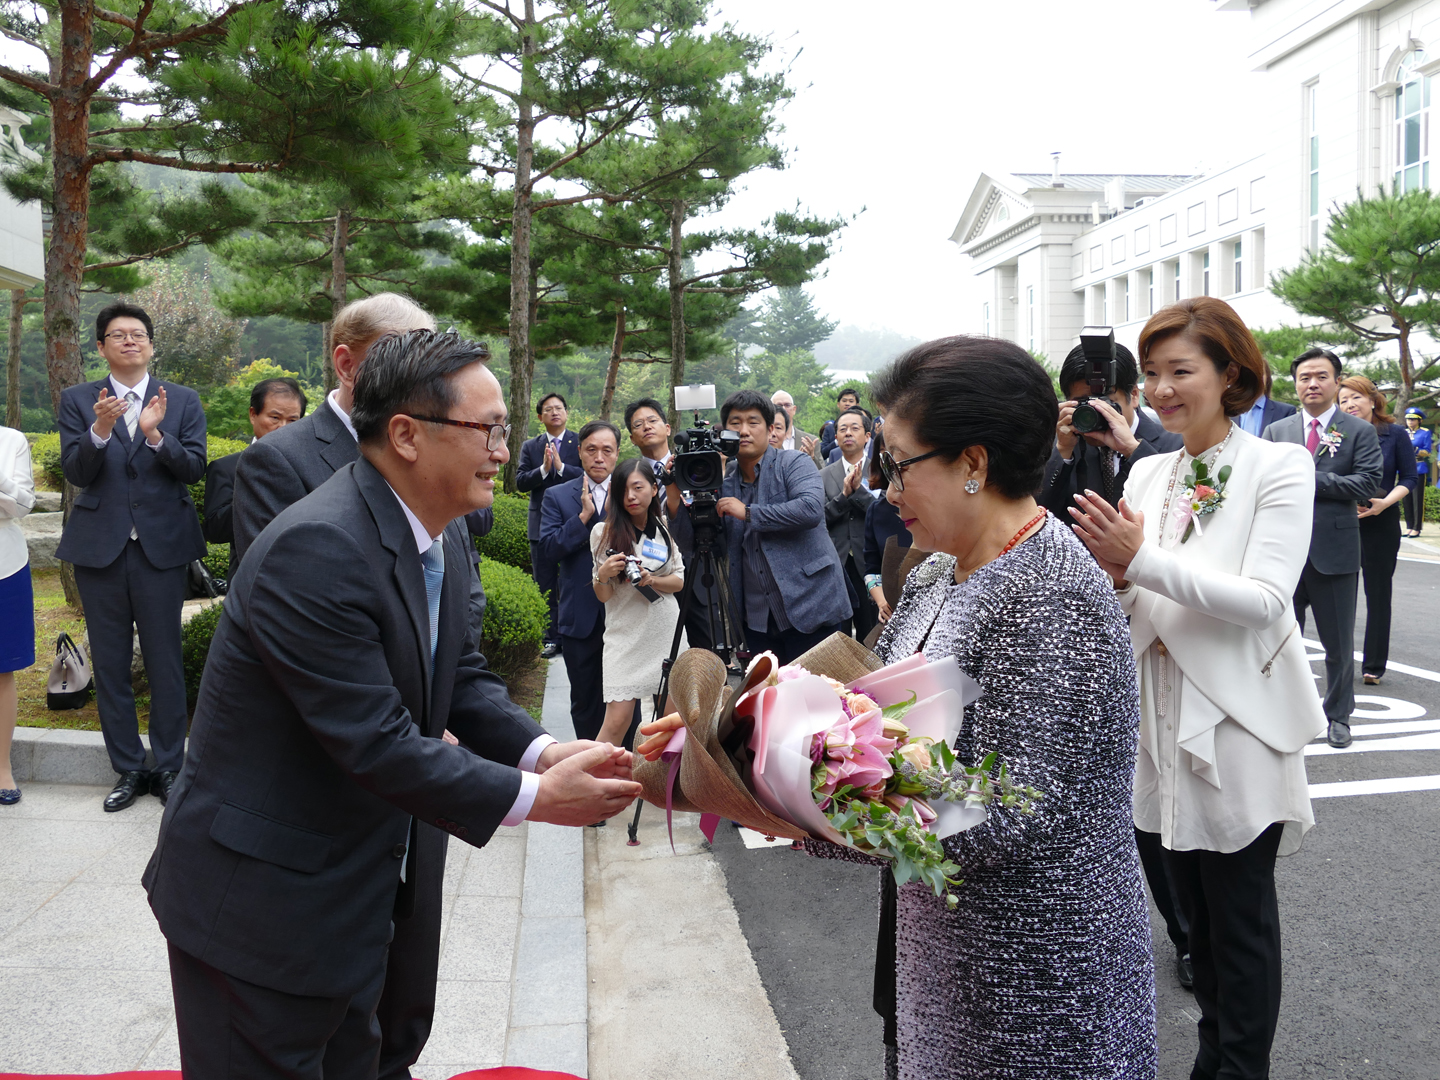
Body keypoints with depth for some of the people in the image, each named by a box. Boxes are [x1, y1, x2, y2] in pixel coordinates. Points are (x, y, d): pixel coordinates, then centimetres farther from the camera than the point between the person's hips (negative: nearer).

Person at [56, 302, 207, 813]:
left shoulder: (182, 400, 4)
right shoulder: (78, 401, 6)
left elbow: (193, 469, -4)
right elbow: (75, 472, -4)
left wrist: (156, 435, -21)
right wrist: (100, 431, -22)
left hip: (160, 545, -1)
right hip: (100, 548, 2)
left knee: (165, 662, 3)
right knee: (109, 665, 9)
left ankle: (169, 767, 16)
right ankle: (128, 769, 22)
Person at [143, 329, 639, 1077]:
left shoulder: (439, 542, 1)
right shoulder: (316, 548, -28)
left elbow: (463, 680, 6)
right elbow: (375, 743, -29)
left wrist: (542, 752, -12)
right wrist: (534, 798, -23)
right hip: (258, 900, -8)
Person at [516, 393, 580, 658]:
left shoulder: (580, 443, 2)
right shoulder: (530, 447, 10)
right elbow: (520, 482, 0)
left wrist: (561, 467, -18)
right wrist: (543, 469, -15)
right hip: (541, 525, 3)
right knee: (546, 588, 6)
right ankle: (553, 639, 13)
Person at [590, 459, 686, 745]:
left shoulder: (665, 529, 7)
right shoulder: (604, 531, -3)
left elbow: (679, 581, 8)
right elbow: (603, 596, -3)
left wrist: (651, 580, -12)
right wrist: (603, 574, -25)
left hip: (667, 632, 3)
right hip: (626, 634, -3)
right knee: (617, 719, -11)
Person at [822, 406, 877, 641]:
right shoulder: (824, 476, 9)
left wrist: (859, 489, -17)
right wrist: (844, 495, -13)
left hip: (869, 566, -2)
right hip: (835, 566, 2)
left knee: (871, 637, 4)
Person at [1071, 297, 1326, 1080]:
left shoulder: (1279, 468, -8)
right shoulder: (1148, 473, 7)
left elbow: (1265, 599, -19)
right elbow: (1132, 602, 9)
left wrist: (1143, 560, -25)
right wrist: (1114, 574, -14)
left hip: (1237, 722, -5)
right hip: (1165, 717, 6)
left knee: (1240, 913, 8)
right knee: (1194, 904, 18)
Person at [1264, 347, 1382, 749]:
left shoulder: (1359, 432, 0)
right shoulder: (1276, 432, 7)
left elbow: (1367, 484, -11)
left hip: (1335, 551, -2)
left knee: (1339, 643, 9)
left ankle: (1338, 716, 25)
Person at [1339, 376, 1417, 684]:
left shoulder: (1394, 434, 0)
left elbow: (1409, 479, -1)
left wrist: (1385, 502, -16)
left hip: (1381, 524, -1)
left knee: (1378, 594, 3)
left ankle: (1374, 665, 10)